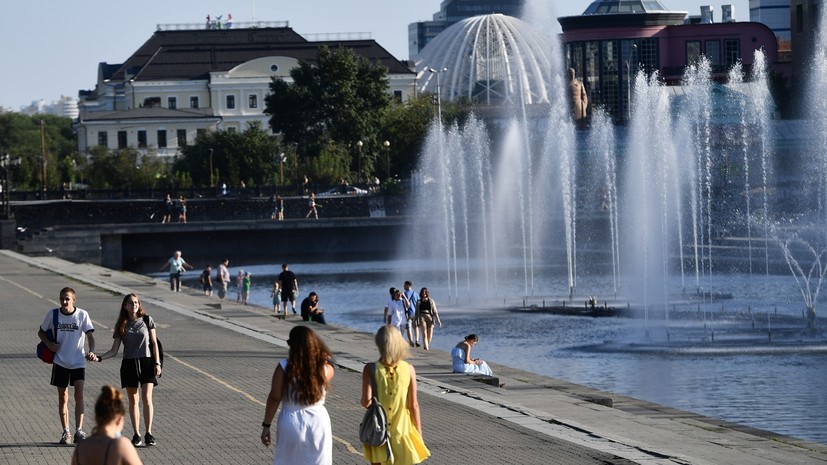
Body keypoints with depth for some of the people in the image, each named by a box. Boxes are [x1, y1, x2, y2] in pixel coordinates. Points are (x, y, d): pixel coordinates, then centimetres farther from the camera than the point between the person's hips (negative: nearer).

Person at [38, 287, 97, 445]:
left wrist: (91, 351, -26)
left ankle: (79, 431, -12)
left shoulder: (82, 315, -5)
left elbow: (89, 336, -7)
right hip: (60, 361, 2)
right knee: (63, 397, 6)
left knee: (79, 395, -13)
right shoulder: (53, 314, -1)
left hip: (78, 362, -2)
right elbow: (41, 331, 12)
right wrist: (48, 343, -9)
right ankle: (66, 432, 14)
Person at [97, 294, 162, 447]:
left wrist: (157, 363, -3)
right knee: (133, 400, 4)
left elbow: (154, 343, 5)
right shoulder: (122, 325, 5)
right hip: (129, 364, 2)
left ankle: (148, 433, -8)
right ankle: (136, 434, 9)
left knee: (147, 398, -10)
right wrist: (99, 358, -10)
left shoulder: (147, 320, 3)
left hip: (147, 362, -1)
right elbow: (114, 351, 5)